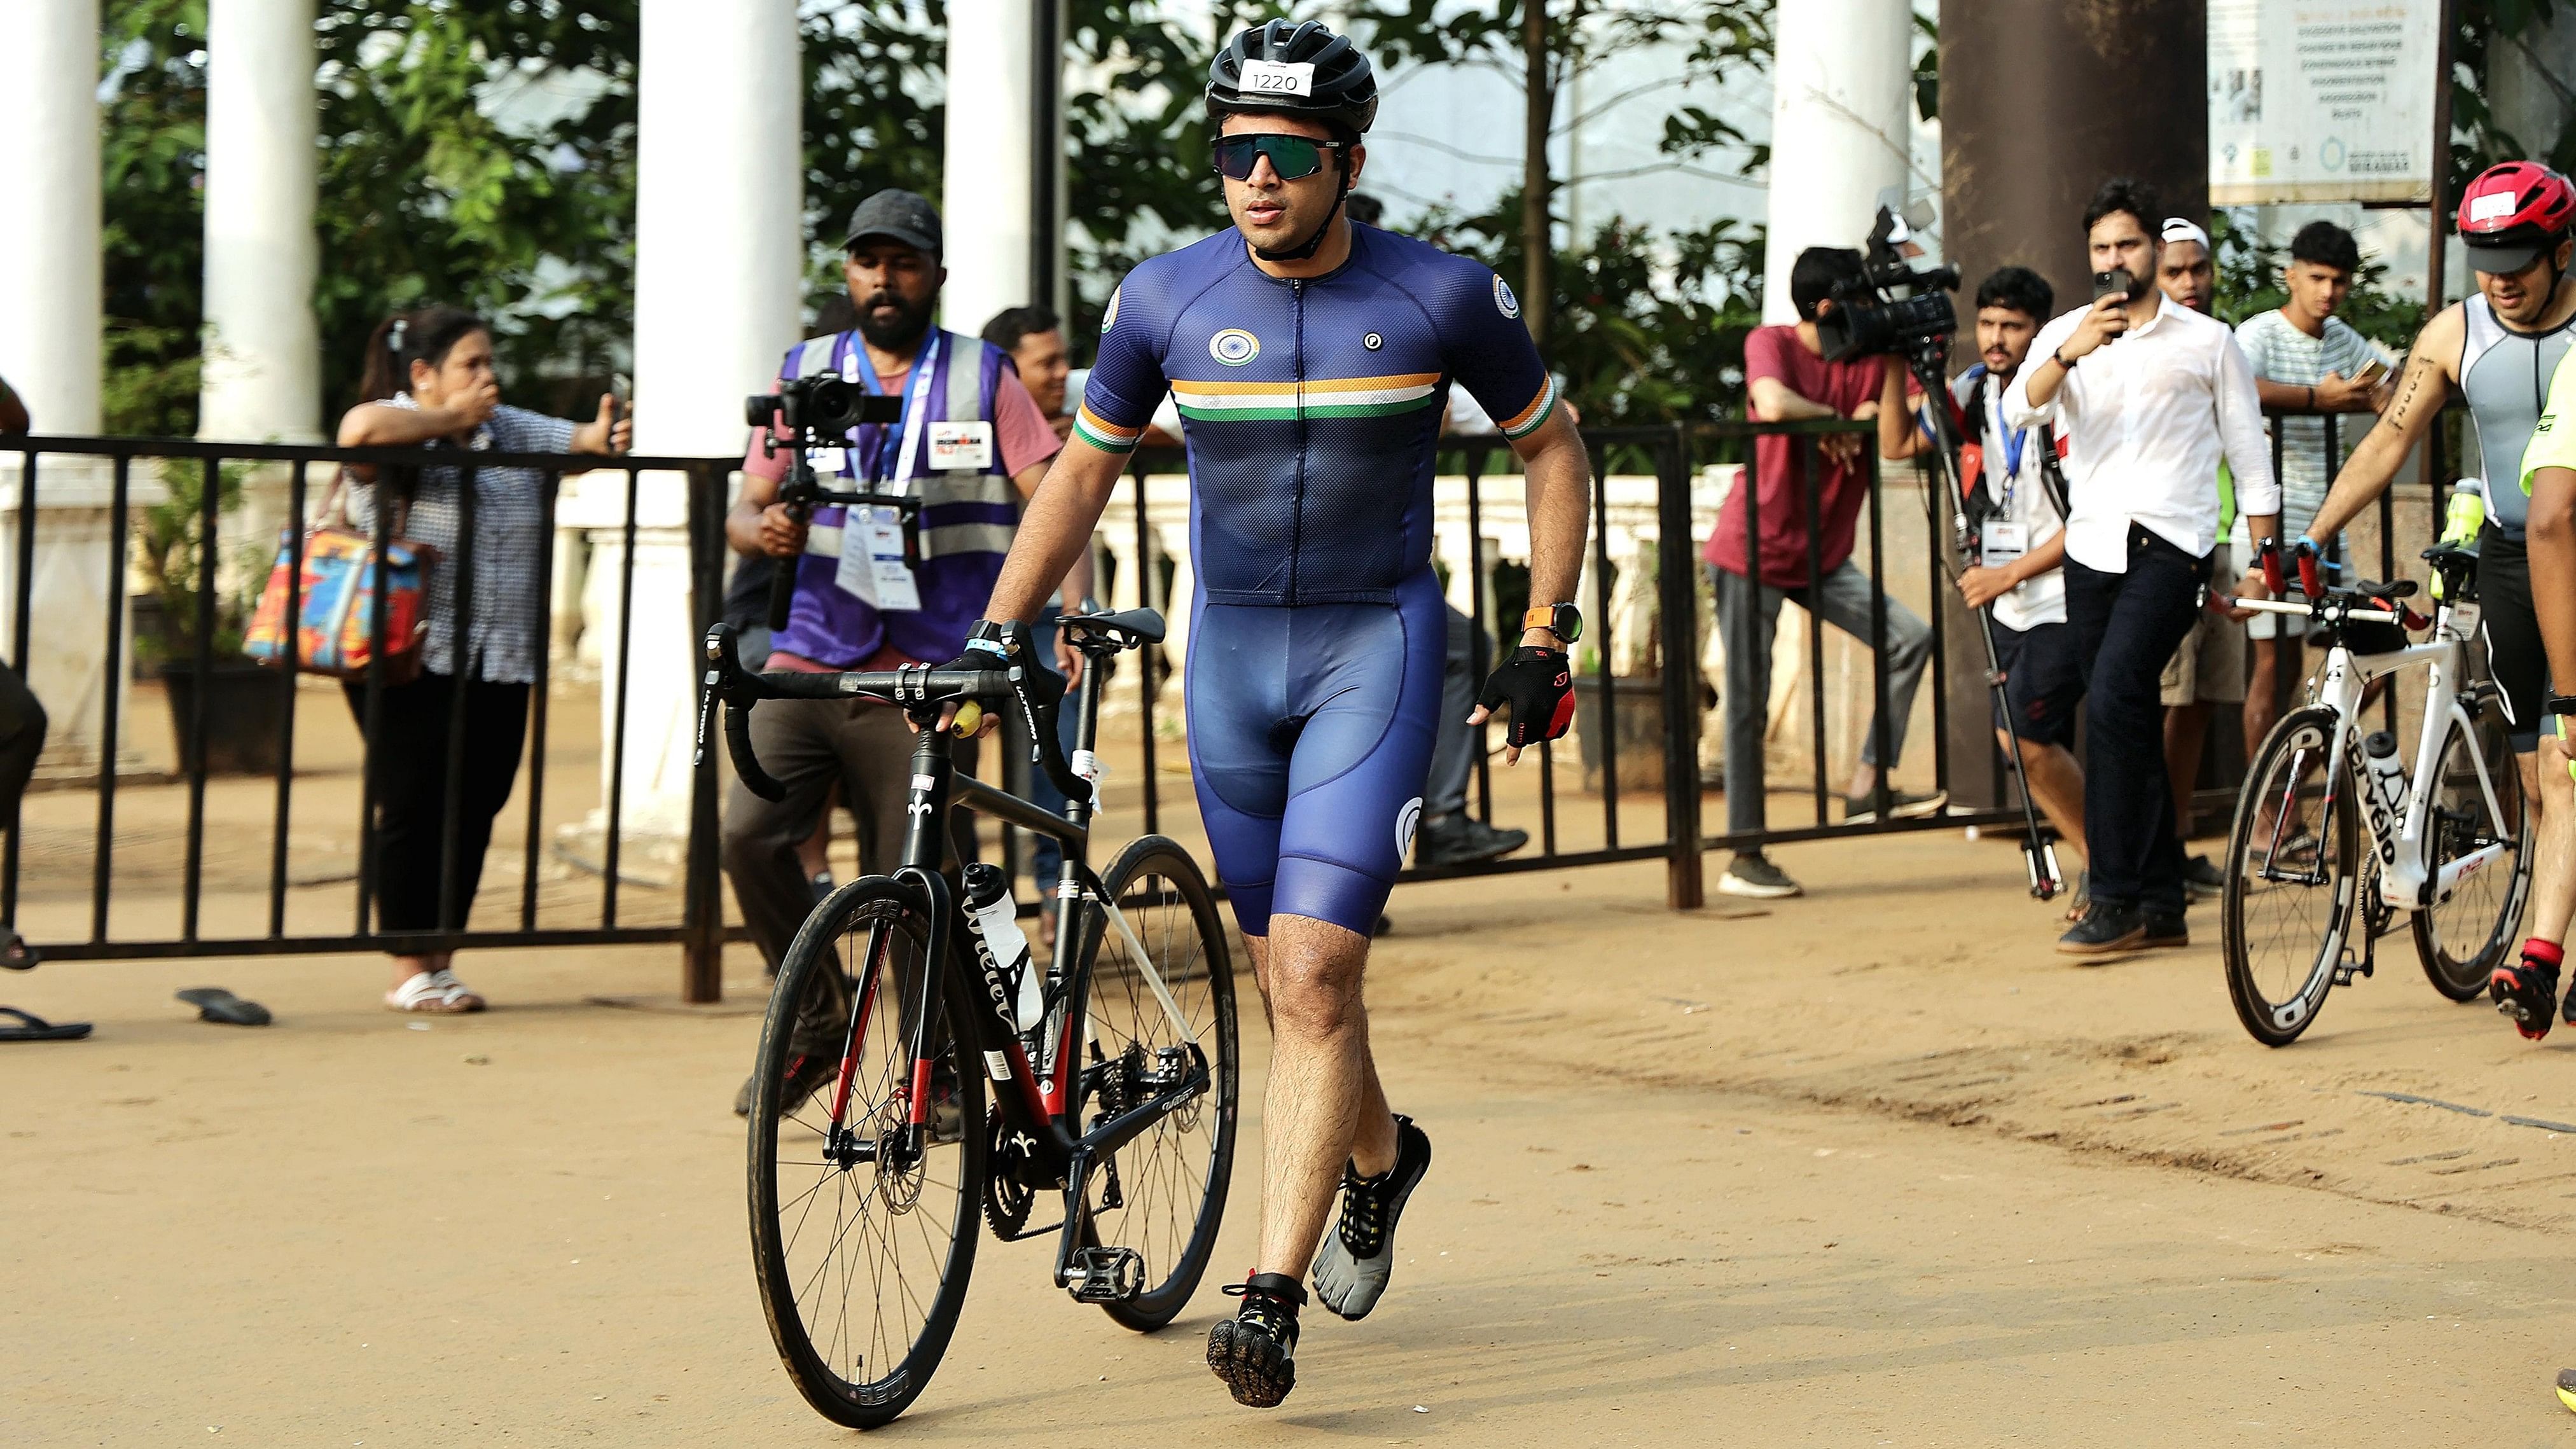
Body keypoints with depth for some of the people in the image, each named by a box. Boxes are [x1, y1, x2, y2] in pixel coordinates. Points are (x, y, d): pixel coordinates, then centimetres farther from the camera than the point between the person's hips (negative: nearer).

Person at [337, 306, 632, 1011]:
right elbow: (360, 430, -28)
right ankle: (410, 972, 7)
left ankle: (443, 964, 18)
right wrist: (451, 420, -14)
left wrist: (602, 438, -16)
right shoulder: (394, 430, -6)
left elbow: (574, 441, 9)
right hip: (410, 661, -6)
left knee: (475, 813, 7)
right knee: (415, 812, -2)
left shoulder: (512, 430, 15)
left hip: (499, 666, 6)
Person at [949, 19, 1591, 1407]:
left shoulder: (1442, 296, -9)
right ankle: (1377, 1160, 43)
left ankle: (1270, 1299, -15)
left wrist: (1543, 640, 1)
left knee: (1311, 972, -16)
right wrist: (998, 630, -1)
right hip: (1232, 652, 3)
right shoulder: (1167, 298, -5)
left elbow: (1552, 446, 6)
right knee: (1292, 979, 13)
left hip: (1376, 645, -3)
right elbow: (1083, 468, 8)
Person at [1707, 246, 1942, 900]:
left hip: (1823, 557, 6)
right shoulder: (1771, 343, -12)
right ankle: (1743, 856, 4)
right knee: (1749, 704, -3)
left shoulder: (1872, 358, 3)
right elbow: (1773, 405, -34)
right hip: (1752, 553, -6)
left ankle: (1869, 783, -4)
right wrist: (1838, 418, -19)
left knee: (1911, 636, -11)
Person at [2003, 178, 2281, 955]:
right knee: (2131, 726, 8)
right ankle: (2162, 906, 15)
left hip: (2170, 546, -4)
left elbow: (2250, 455, 10)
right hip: (2093, 548, 4)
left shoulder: (2207, 341, 7)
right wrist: (2072, 352, -25)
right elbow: (2021, 410, -8)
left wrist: (2263, 563, 4)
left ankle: (2115, 898, -17)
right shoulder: (2065, 336, 11)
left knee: (2112, 703, -20)